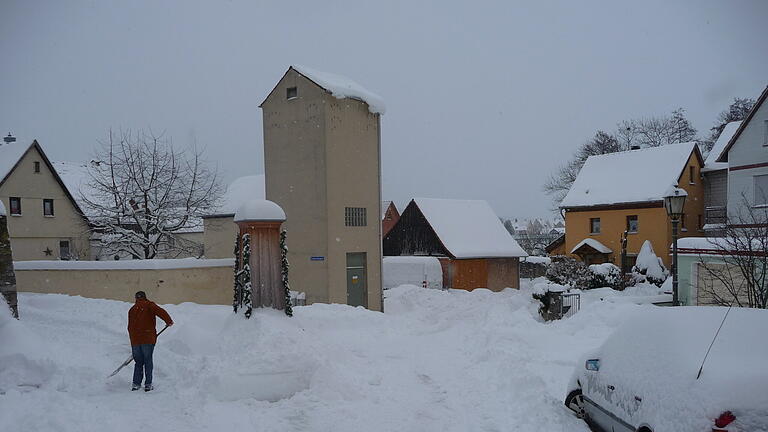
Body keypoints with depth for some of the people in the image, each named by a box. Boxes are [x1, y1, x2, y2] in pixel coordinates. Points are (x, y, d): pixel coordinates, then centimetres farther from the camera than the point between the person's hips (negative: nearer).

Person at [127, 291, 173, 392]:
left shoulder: (132, 309, 16)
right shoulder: (149, 305, 0)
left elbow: (130, 327, 16)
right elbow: (161, 312, -17)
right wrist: (169, 321, -5)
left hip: (135, 341, 4)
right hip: (148, 339, -4)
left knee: (138, 362, 14)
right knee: (148, 362, 4)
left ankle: (136, 384, 11)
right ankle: (148, 384, 3)